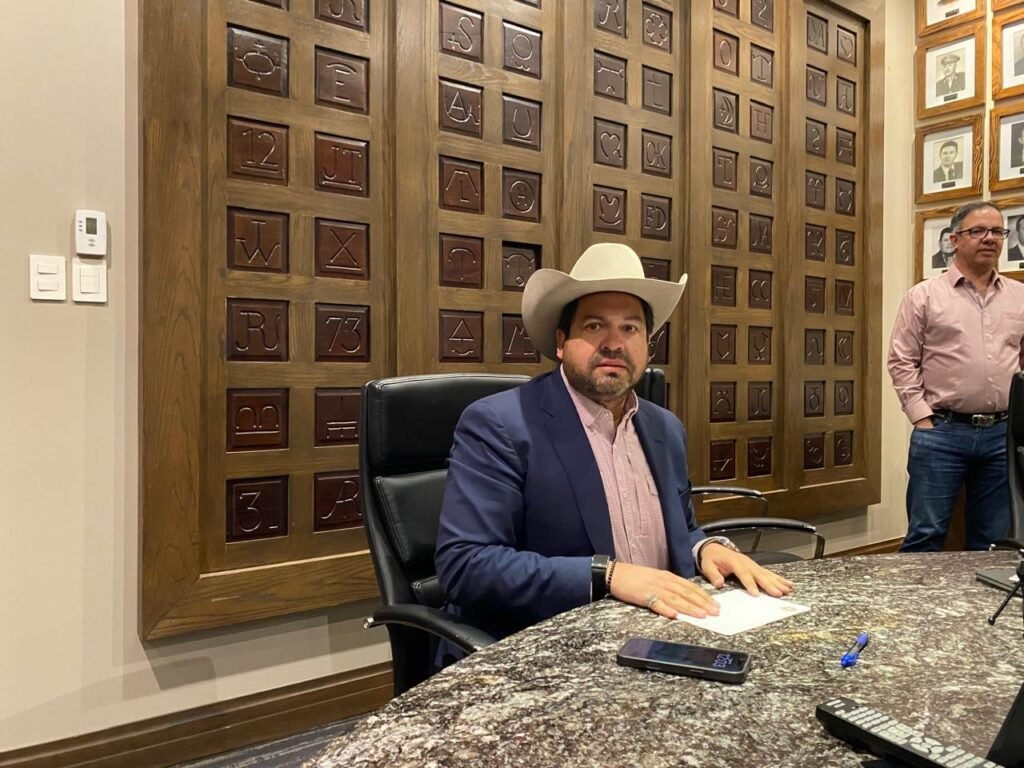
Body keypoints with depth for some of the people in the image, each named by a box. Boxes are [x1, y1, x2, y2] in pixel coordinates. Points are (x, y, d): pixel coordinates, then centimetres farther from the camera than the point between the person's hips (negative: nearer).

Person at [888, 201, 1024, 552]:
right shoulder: (924, 296, 0)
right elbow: (902, 362, -3)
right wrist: (922, 419, -8)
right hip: (941, 433, -4)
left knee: (993, 541, 13)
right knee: (926, 535, 1)